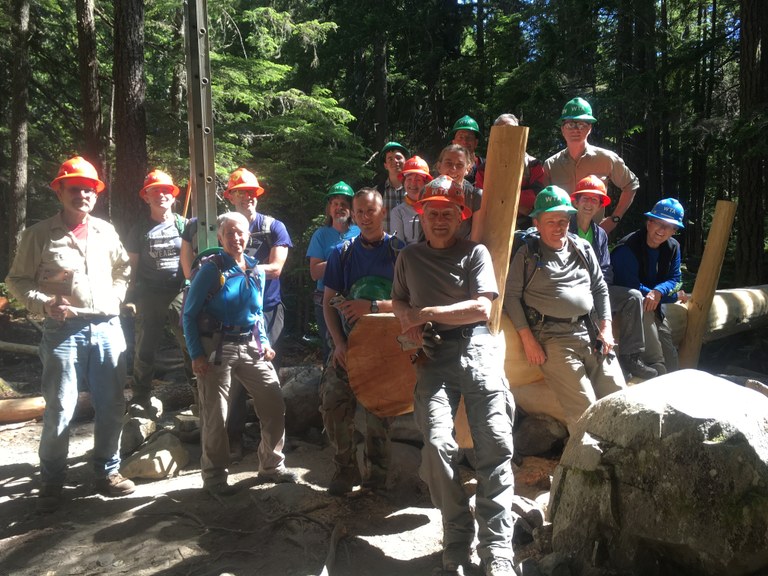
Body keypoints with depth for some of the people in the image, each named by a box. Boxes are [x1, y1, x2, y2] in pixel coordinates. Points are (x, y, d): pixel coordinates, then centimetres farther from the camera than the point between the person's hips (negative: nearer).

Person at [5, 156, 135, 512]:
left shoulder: (106, 231, 10)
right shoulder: (39, 234, 0)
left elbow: (123, 269, 24)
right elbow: (17, 281, 3)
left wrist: (116, 296, 8)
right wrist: (45, 304, -13)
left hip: (107, 328, 4)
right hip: (63, 331, -3)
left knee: (111, 407, 9)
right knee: (59, 410, 0)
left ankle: (107, 471, 25)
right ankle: (52, 483, 18)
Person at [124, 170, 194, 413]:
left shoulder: (184, 225, 6)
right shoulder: (140, 228, 7)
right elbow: (132, 264, 8)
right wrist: (130, 297, 2)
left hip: (180, 293, 0)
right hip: (149, 297, 1)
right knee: (145, 348, 7)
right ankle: (140, 397, 19)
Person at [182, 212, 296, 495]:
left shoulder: (257, 271, 8)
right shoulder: (211, 269, -7)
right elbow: (189, 315, -6)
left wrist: (265, 342, 6)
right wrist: (196, 354, -13)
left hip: (250, 346, 5)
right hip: (216, 348, -5)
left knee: (275, 405, 4)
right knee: (215, 416, 2)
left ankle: (271, 465, 22)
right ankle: (214, 475, 21)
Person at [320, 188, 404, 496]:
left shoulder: (400, 251, -2)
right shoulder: (342, 253, 5)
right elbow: (329, 302, 5)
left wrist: (373, 307, -20)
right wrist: (339, 343, -6)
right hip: (348, 344, 2)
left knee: (379, 412, 7)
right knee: (333, 405, -3)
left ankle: (376, 472, 27)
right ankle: (346, 470, 16)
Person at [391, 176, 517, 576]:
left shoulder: (475, 252, 8)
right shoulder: (409, 257, 19)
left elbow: (481, 308, -3)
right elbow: (398, 299, 30)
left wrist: (426, 312, -6)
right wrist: (407, 318, 6)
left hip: (476, 348, -1)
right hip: (433, 355, 2)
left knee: (496, 443, -11)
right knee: (438, 443, -16)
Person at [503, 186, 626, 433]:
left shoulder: (582, 248, 16)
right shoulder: (527, 254, 2)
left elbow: (600, 288, 19)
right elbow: (511, 295, -2)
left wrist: (606, 328, 8)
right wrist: (528, 340, -9)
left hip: (589, 330, 5)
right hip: (553, 337, -5)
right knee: (584, 409, -14)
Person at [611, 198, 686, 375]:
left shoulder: (673, 247, 3)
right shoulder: (627, 248, -20)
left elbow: (675, 279, 0)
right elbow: (631, 288, -23)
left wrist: (658, 292, -24)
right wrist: (673, 295, -12)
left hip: (655, 307, 7)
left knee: (671, 359, 9)